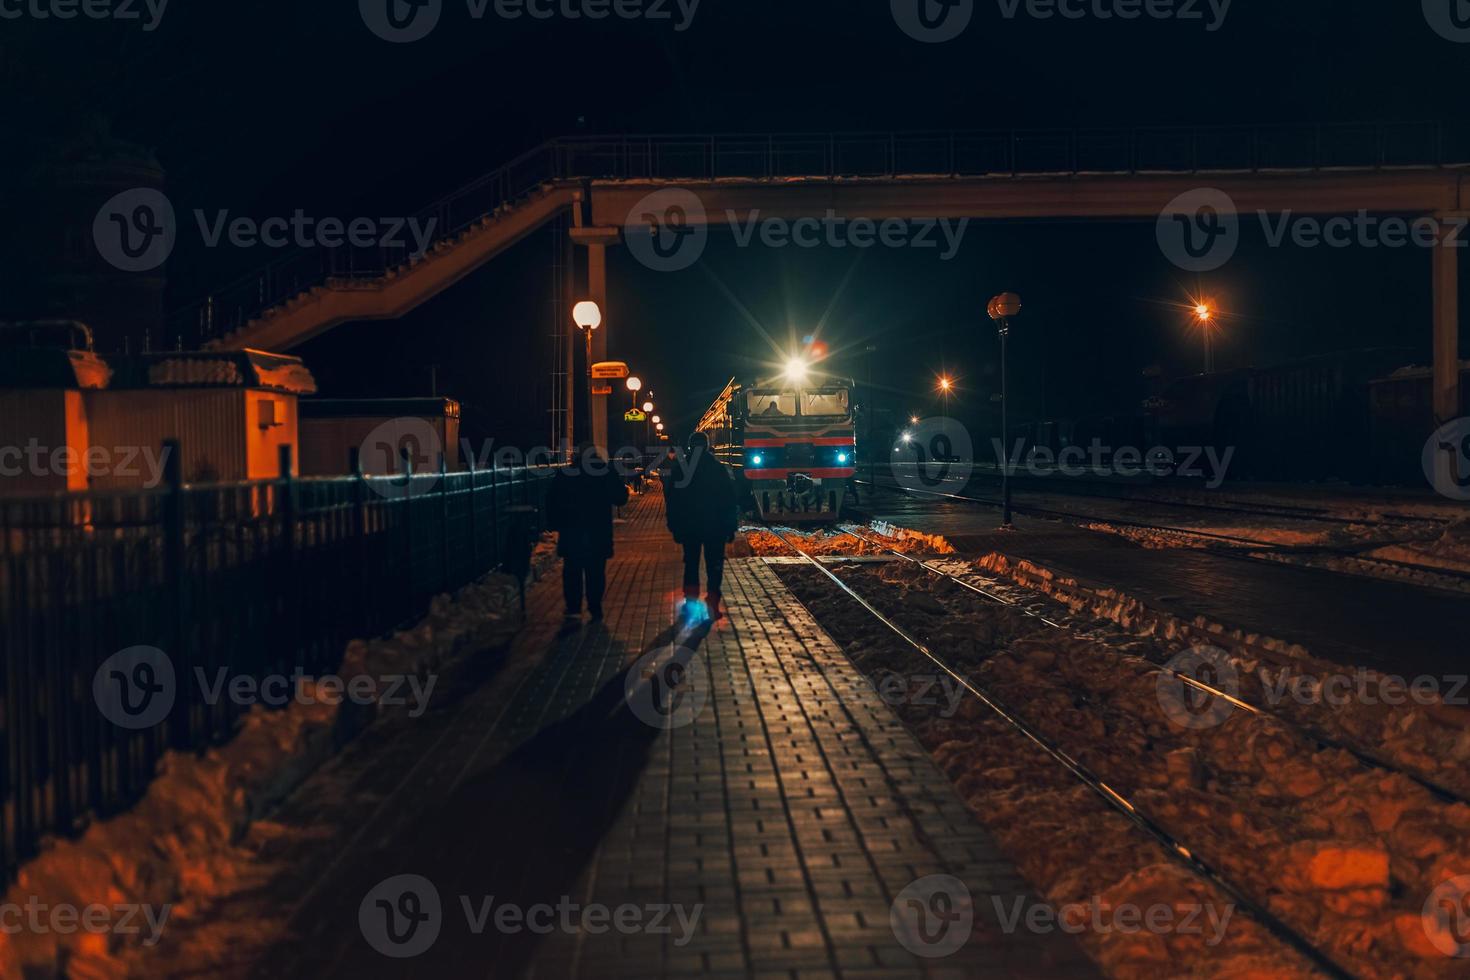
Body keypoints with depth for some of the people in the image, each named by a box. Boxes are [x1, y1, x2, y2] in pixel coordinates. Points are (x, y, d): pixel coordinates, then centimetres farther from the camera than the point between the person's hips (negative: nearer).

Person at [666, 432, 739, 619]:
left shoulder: (679, 470, 0)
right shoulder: (720, 469, -5)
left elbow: (673, 503, 2)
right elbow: (731, 501, -4)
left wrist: (674, 527, 8)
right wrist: (731, 527, 2)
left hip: (688, 526, 2)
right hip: (715, 526, -2)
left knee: (691, 563, 14)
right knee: (714, 566, 3)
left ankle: (691, 602, 10)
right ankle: (712, 605, -3)